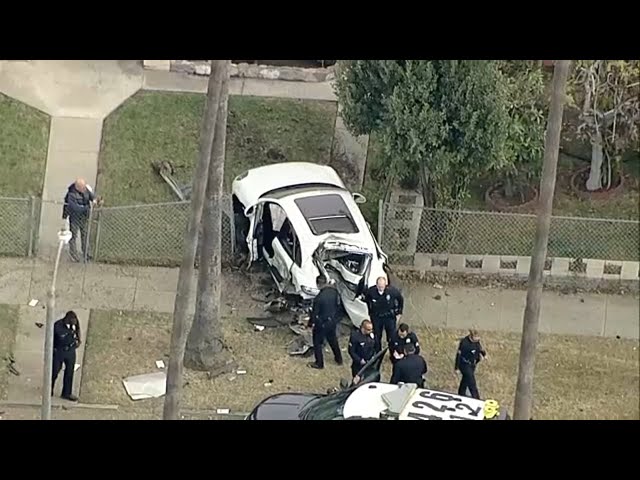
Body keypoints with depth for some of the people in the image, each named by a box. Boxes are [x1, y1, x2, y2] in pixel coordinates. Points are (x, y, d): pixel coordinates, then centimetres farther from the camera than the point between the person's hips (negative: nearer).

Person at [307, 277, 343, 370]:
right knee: (333, 340, 26)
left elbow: (315, 313, -18)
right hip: (333, 321, 6)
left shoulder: (319, 297, -28)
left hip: (322, 324, -6)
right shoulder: (334, 292, -11)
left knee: (317, 343, 13)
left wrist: (311, 324, -5)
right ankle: (339, 359, 40)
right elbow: (338, 306, 4)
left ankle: (319, 363, 23)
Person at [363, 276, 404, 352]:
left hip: (389, 317, -1)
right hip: (376, 317, 1)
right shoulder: (371, 291, -21)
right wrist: (370, 313, 8)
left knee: (392, 338, 8)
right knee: (376, 338, 12)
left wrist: (399, 313, 3)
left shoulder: (392, 290, -23)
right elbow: (367, 301, 4)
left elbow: (401, 300, -2)